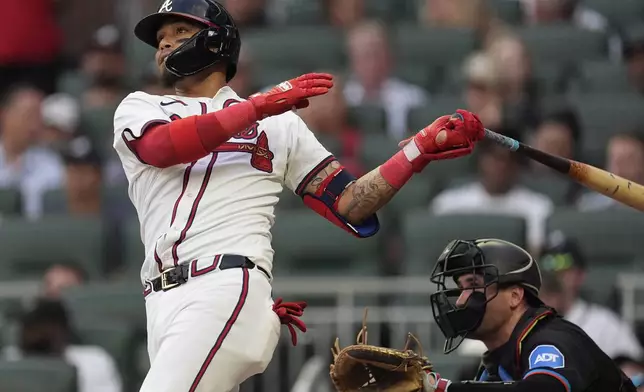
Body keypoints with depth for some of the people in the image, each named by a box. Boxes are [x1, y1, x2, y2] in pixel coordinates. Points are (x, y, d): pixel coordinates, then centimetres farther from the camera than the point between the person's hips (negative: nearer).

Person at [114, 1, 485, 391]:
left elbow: (349, 206, 13)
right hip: (163, 301, 4)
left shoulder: (279, 122, 18)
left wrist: (425, 146, 3)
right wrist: (259, 106, -10)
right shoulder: (139, 108, 20)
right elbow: (160, 148, -5)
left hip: (227, 287, -4)